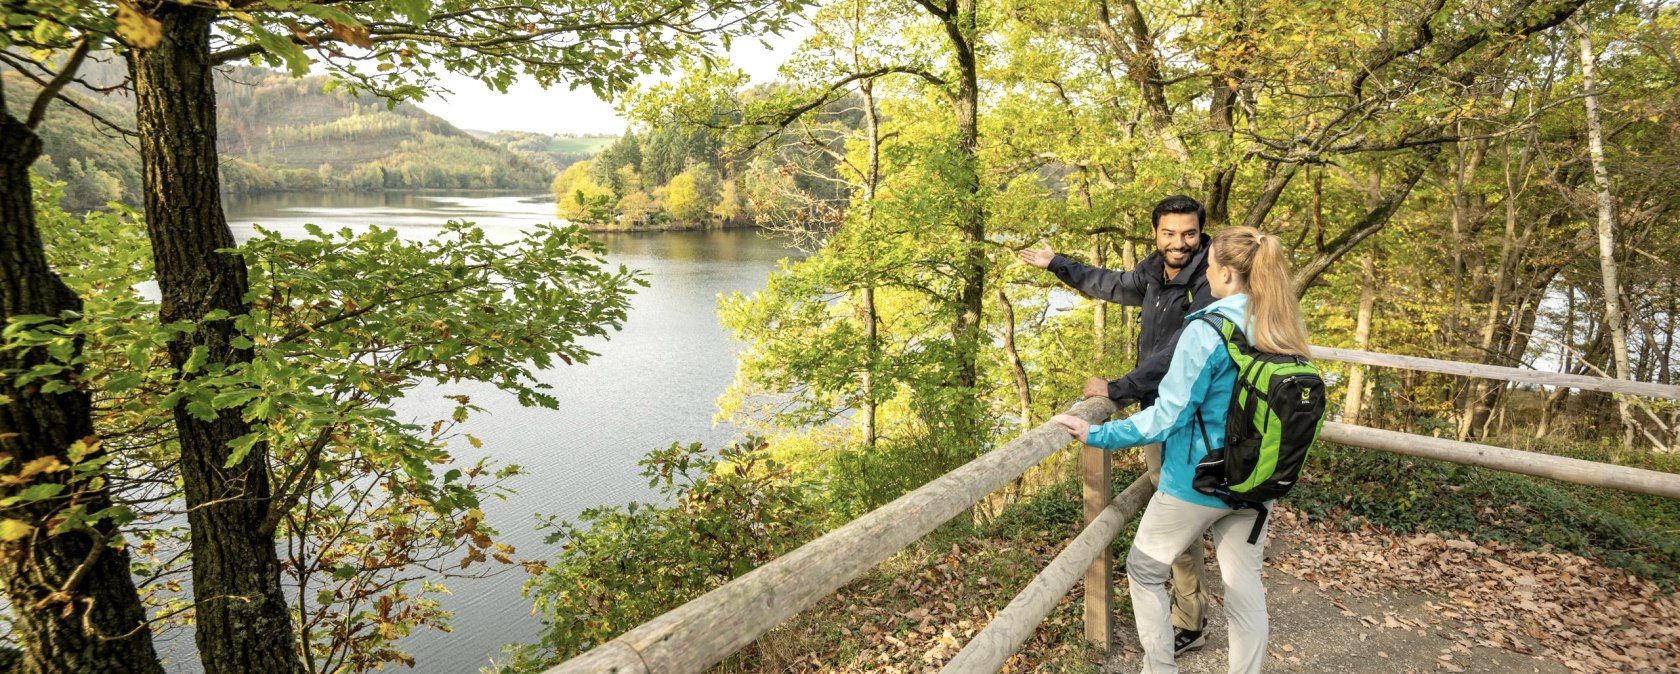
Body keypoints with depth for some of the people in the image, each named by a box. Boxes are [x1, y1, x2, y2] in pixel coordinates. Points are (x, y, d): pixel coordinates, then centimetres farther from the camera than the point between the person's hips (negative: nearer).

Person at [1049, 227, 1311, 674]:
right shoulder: (1284, 333, 0)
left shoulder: (1206, 330, -21)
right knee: (1245, 586, 16)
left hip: (1197, 482, -6)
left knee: (1144, 570, 14)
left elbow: (1167, 416, -22)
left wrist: (1095, 434, -15)